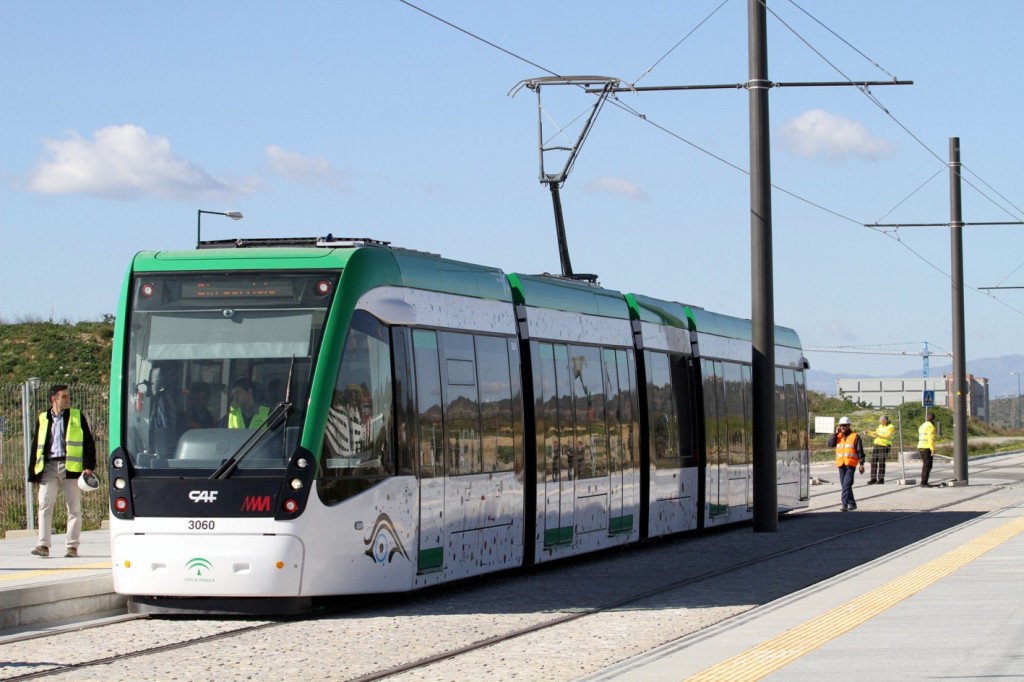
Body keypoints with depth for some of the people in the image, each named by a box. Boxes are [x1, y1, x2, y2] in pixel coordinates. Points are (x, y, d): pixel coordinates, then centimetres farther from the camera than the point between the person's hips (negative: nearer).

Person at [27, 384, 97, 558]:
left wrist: (89, 466, -6)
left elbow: (88, 442, 6)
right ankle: (43, 545, -6)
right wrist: (34, 472, 7)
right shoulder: (43, 419, 13)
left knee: (74, 507, -1)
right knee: (45, 505, -7)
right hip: (48, 466, 1)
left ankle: (72, 546, 4)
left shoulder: (77, 416, 8)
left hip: (71, 467, -1)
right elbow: (36, 445, 14)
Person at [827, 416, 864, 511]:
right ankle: (852, 503, 23)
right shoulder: (838, 436, 14)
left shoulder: (855, 436, 0)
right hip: (841, 464, 6)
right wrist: (835, 434, -5)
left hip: (850, 464, -6)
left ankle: (845, 504, -19)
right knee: (844, 485, 11)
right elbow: (830, 444, 0)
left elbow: (860, 451, 0)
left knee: (847, 484, -16)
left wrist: (861, 464, -5)